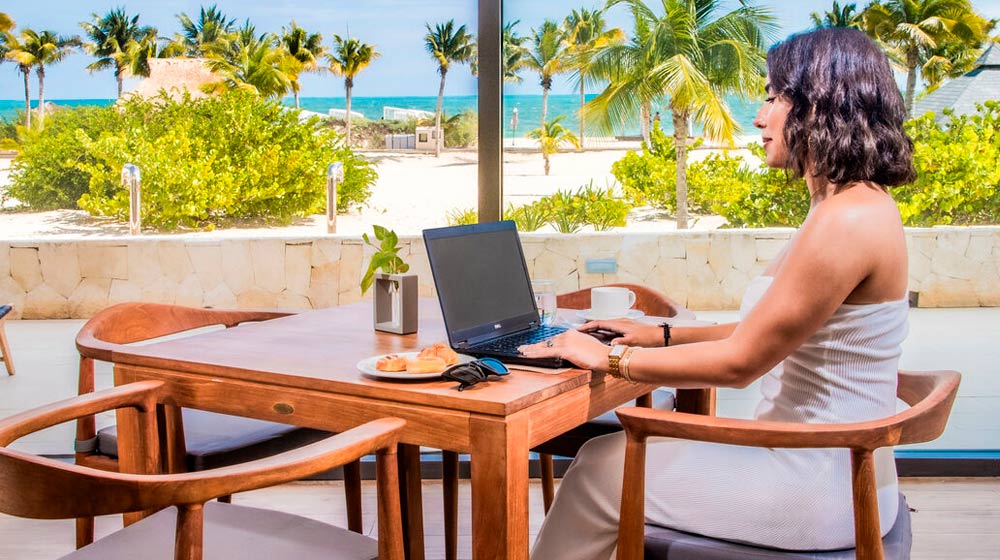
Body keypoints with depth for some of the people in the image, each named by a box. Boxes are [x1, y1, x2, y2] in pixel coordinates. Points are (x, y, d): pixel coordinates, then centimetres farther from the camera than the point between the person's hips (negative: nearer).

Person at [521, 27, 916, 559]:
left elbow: (740, 361, -20)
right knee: (629, 450, 15)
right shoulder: (850, 207, 9)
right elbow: (768, 331, 16)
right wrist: (662, 335, 14)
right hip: (815, 462, 9)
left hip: (817, 489, -9)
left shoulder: (848, 220, -23)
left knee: (601, 471, 0)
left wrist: (612, 358, -11)